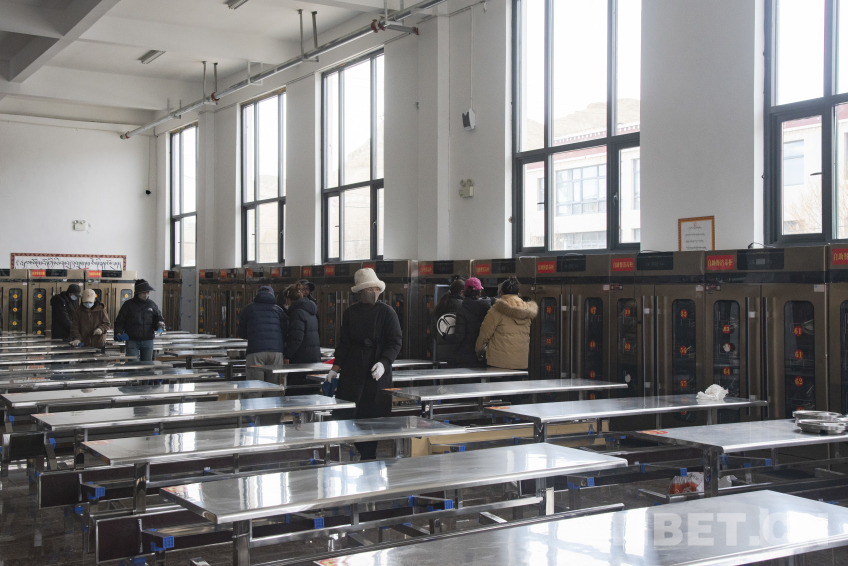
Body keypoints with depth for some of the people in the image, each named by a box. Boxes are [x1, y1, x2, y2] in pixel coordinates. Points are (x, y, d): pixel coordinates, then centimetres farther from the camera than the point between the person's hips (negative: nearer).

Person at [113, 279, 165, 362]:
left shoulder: (152, 304, 8)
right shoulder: (128, 305, -1)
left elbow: (158, 317, 14)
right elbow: (119, 321, 1)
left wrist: (160, 324, -9)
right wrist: (118, 333, -15)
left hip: (148, 340, 3)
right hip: (132, 341, -3)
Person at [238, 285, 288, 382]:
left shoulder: (248, 309, 14)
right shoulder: (278, 310, 16)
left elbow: (242, 334, 20)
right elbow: (285, 333, 12)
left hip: (255, 352, -1)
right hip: (276, 351, 1)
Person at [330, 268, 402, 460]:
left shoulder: (387, 312, -2)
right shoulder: (351, 312, 9)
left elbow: (396, 342, -4)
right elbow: (344, 342, 13)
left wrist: (384, 363, -18)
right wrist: (336, 367, 6)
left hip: (377, 372, -3)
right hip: (352, 371, 3)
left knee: (374, 415, -2)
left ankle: (369, 458, 8)